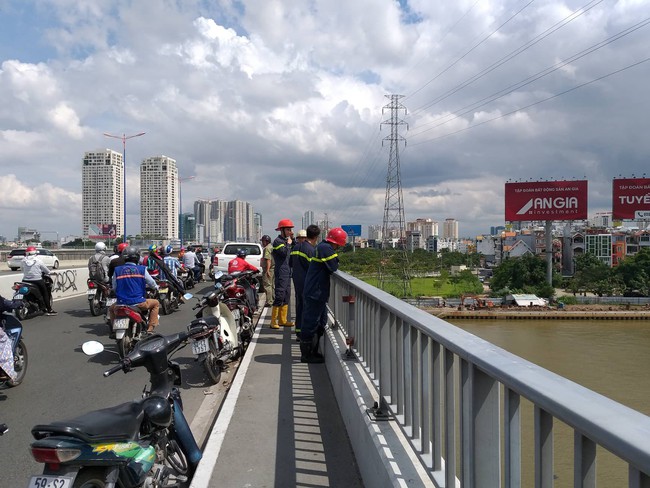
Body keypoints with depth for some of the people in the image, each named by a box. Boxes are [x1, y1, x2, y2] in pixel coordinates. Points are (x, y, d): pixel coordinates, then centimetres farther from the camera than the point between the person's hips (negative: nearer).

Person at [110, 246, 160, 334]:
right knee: (155, 303, 25)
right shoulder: (142, 269, -1)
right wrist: (156, 287, 31)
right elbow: (151, 283, 8)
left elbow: (114, 287, 7)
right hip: (138, 303, -2)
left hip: (121, 303, 2)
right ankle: (150, 328, 14)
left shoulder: (117, 270, 3)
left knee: (112, 309, 36)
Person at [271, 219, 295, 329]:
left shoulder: (286, 240, 17)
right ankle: (273, 321, -7)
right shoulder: (277, 241, -11)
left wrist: (293, 241, 5)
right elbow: (284, 253, -25)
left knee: (286, 297, 12)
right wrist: (288, 244, -11)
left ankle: (282, 320, 19)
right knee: (279, 297, -11)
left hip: (288, 273, 9)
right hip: (281, 273, -9)